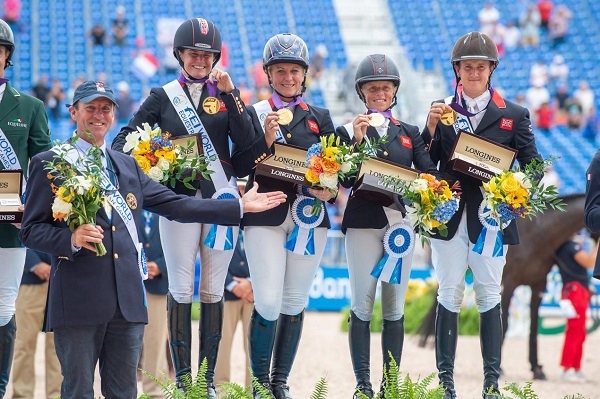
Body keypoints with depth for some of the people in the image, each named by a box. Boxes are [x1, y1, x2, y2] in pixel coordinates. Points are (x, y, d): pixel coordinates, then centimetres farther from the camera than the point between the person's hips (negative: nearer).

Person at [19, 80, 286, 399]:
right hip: (79, 299, -5)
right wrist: (71, 239, -21)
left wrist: (240, 206, 14)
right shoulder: (49, 164, 3)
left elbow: (173, 204, 17)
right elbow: (31, 230, -1)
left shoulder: (127, 166, 20)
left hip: (128, 299, 5)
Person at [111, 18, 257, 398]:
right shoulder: (163, 97, 7)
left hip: (221, 198, 1)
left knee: (214, 290, 3)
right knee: (181, 290, -3)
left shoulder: (226, 92, 10)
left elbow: (246, 142, -3)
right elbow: (125, 139, 8)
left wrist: (229, 94, -9)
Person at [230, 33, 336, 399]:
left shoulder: (320, 117, 13)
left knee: (295, 303, 6)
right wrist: (267, 139, -18)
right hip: (266, 216, -3)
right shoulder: (253, 114, 4)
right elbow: (244, 167, -4)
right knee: (268, 303, -11)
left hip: (309, 216, 3)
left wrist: (329, 189, -11)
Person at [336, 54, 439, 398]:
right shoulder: (348, 131, 5)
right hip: (363, 224, -2)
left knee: (395, 307, 4)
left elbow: (430, 173, 6)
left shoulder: (409, 133, 14)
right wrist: (356, 141, -16)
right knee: (362, 306, -5)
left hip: (400, 222, 3)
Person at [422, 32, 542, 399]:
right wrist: (431, 128, -11)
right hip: (449, 215, 1)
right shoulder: (442, 110, 8)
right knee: (450, 295, 2)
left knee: (489, 296, 1)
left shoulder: (513, 116, 4)